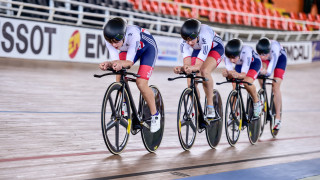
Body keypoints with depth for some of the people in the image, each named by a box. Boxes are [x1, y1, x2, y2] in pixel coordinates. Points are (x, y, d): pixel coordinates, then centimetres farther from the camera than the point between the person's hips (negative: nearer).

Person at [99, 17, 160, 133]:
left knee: (141, 83, -19)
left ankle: (155, 115, 0)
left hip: (147, 48, -5)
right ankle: (124, 104, 6)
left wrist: (121, 63, -61)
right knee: (119, 77, -19)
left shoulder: (133, 34, -42)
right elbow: (115, 60, -30)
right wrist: (108, 64, -53)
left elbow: (129, 62, -39)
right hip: (128, 48, 5)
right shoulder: (110, 39, -28)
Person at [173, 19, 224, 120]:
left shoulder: (204, 36, -41)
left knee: (205, 71, -34)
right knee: (191, 83, -13)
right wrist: (181, 68, -58)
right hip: (198, 50, 4)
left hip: (215, 48, -4)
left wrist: (193, 68, -68)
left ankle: (210, 106, -24)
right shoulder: (185, 43, -28)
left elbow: (199, 65, -48)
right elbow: (187, 64, -36)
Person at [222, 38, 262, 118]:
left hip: (254, 63, -4)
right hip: (240, 64, 4)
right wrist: (226, 74, -56)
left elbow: (244, 74, -43)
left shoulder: (246, 52, -42)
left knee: (247, 82, -30)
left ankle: (257, 102, -4)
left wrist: (238, 75, -65)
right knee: (235, 87, -12)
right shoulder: (228, 54, -32)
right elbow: (229, 70, -32)